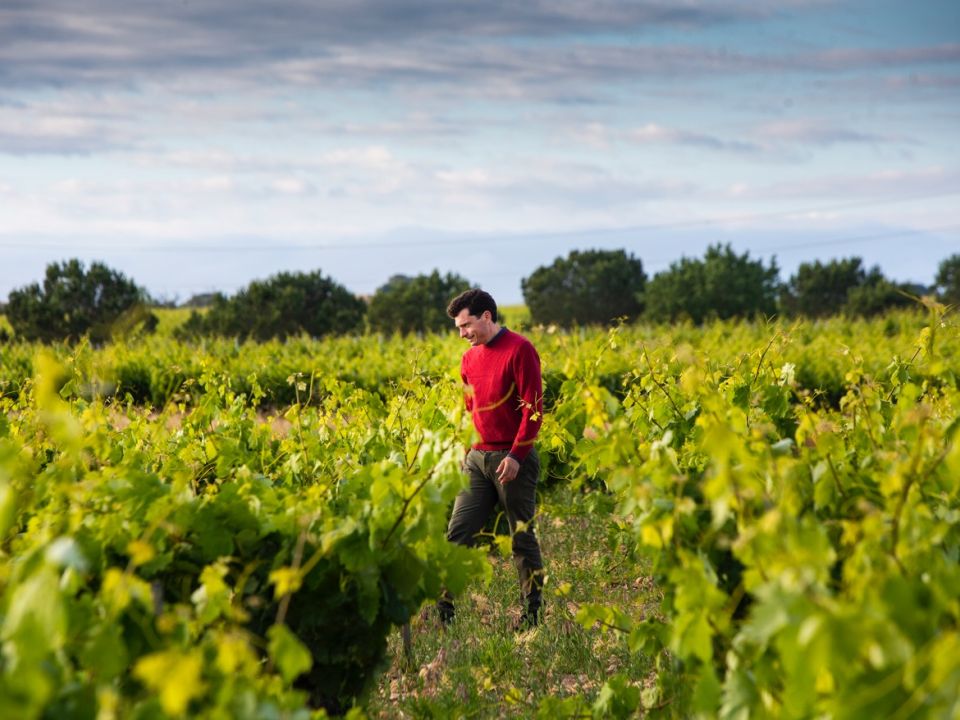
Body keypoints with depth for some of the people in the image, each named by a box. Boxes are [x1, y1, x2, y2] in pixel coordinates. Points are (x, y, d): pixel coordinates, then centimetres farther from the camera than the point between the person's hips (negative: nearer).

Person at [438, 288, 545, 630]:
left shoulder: (519, 349, -9)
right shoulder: (469, 358, 13)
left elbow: (533, 407, -13)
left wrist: (516, 455, -18)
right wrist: (464, 449, 12)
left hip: (513, 459, -7)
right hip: (477, 459, 7)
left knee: (522, 537, 1)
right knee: (457, 534, 0)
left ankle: (533, 612, 10)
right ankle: (442, 608, 1)